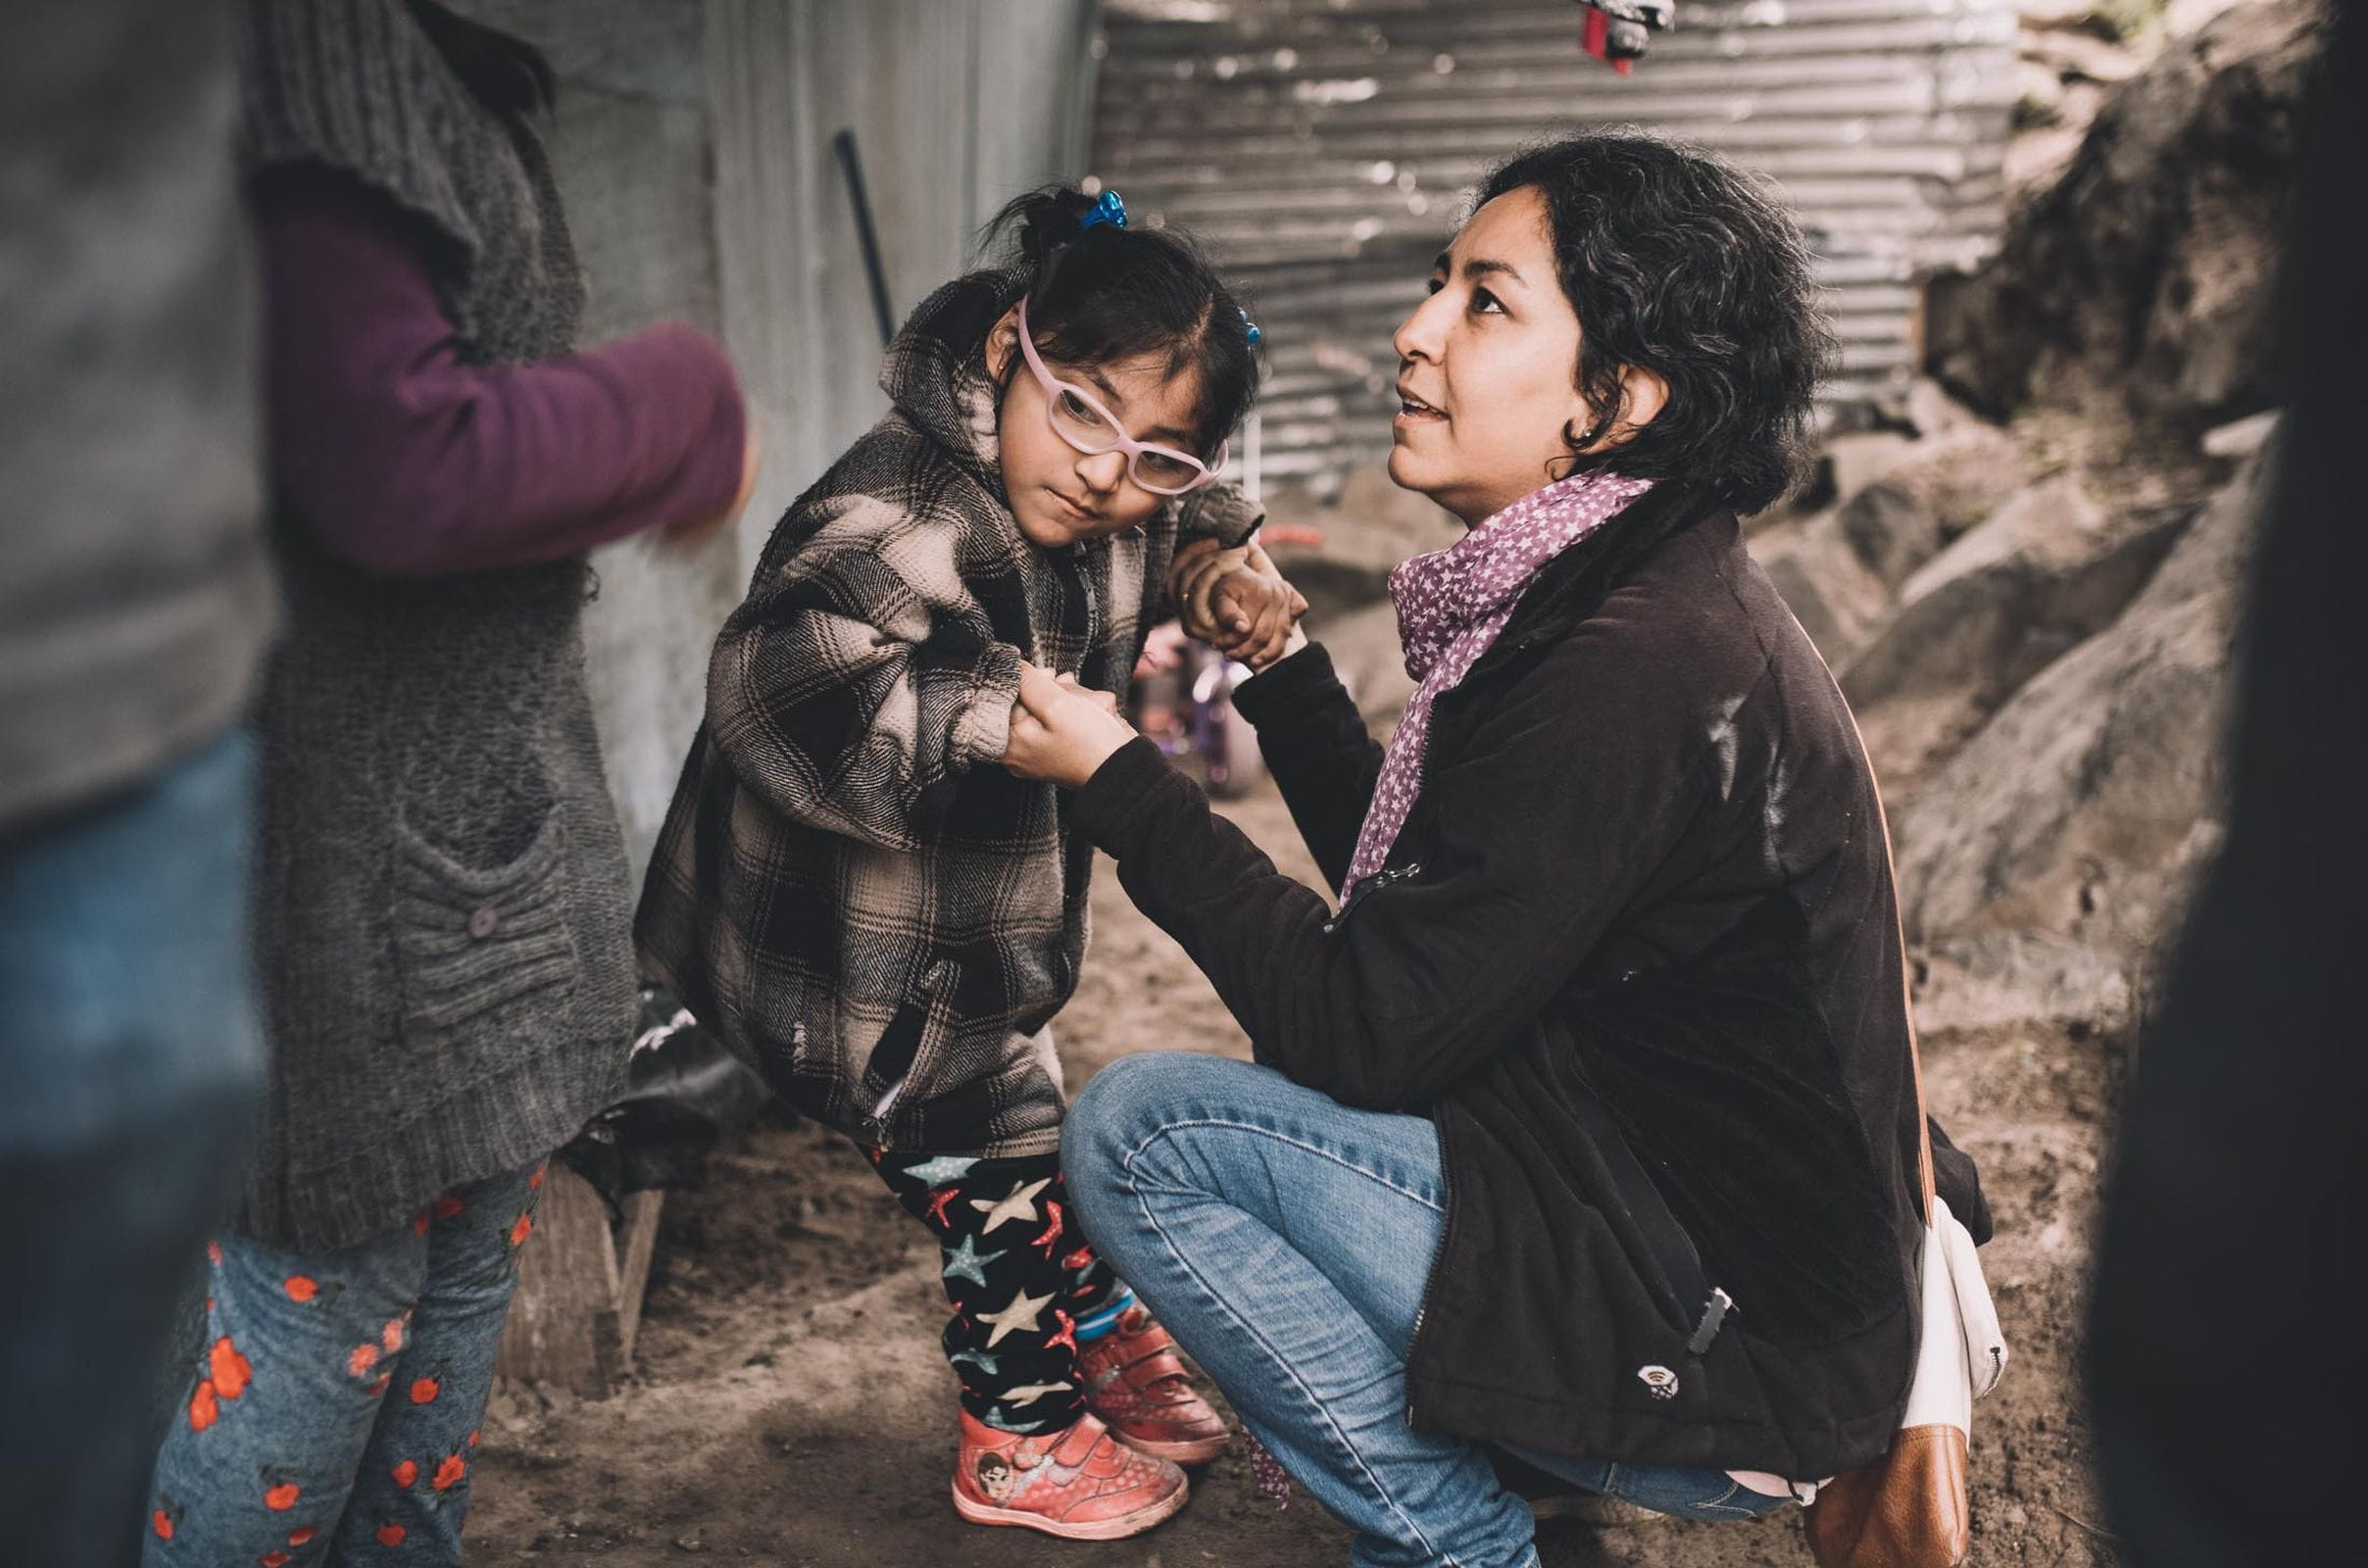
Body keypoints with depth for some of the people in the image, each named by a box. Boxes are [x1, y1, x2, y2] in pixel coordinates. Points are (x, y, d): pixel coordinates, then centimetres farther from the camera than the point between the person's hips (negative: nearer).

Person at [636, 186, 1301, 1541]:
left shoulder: (1119, 507, -5)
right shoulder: (905, 515, -34)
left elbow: (1191, 519, 19)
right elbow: (778, 677, -49)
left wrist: (1229, 573, -3)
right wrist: (1009, 716, -52)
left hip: (988, 935, 9)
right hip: (868, 965, -8)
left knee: (1025, 1116, 25)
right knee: (997, 1177, 4)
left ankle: (1104, 1341, 47)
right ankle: (1025, 1438, 26)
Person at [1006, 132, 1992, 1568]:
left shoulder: (1637, 668, -24)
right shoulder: (1645, 597, 7)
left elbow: (1366, 1030, -20)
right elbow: (1407, 905, 15)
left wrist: (1116, 778, -12)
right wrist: (1280, 664, 11)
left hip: (1725, 1369, -10)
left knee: (1141, 1127, -15)